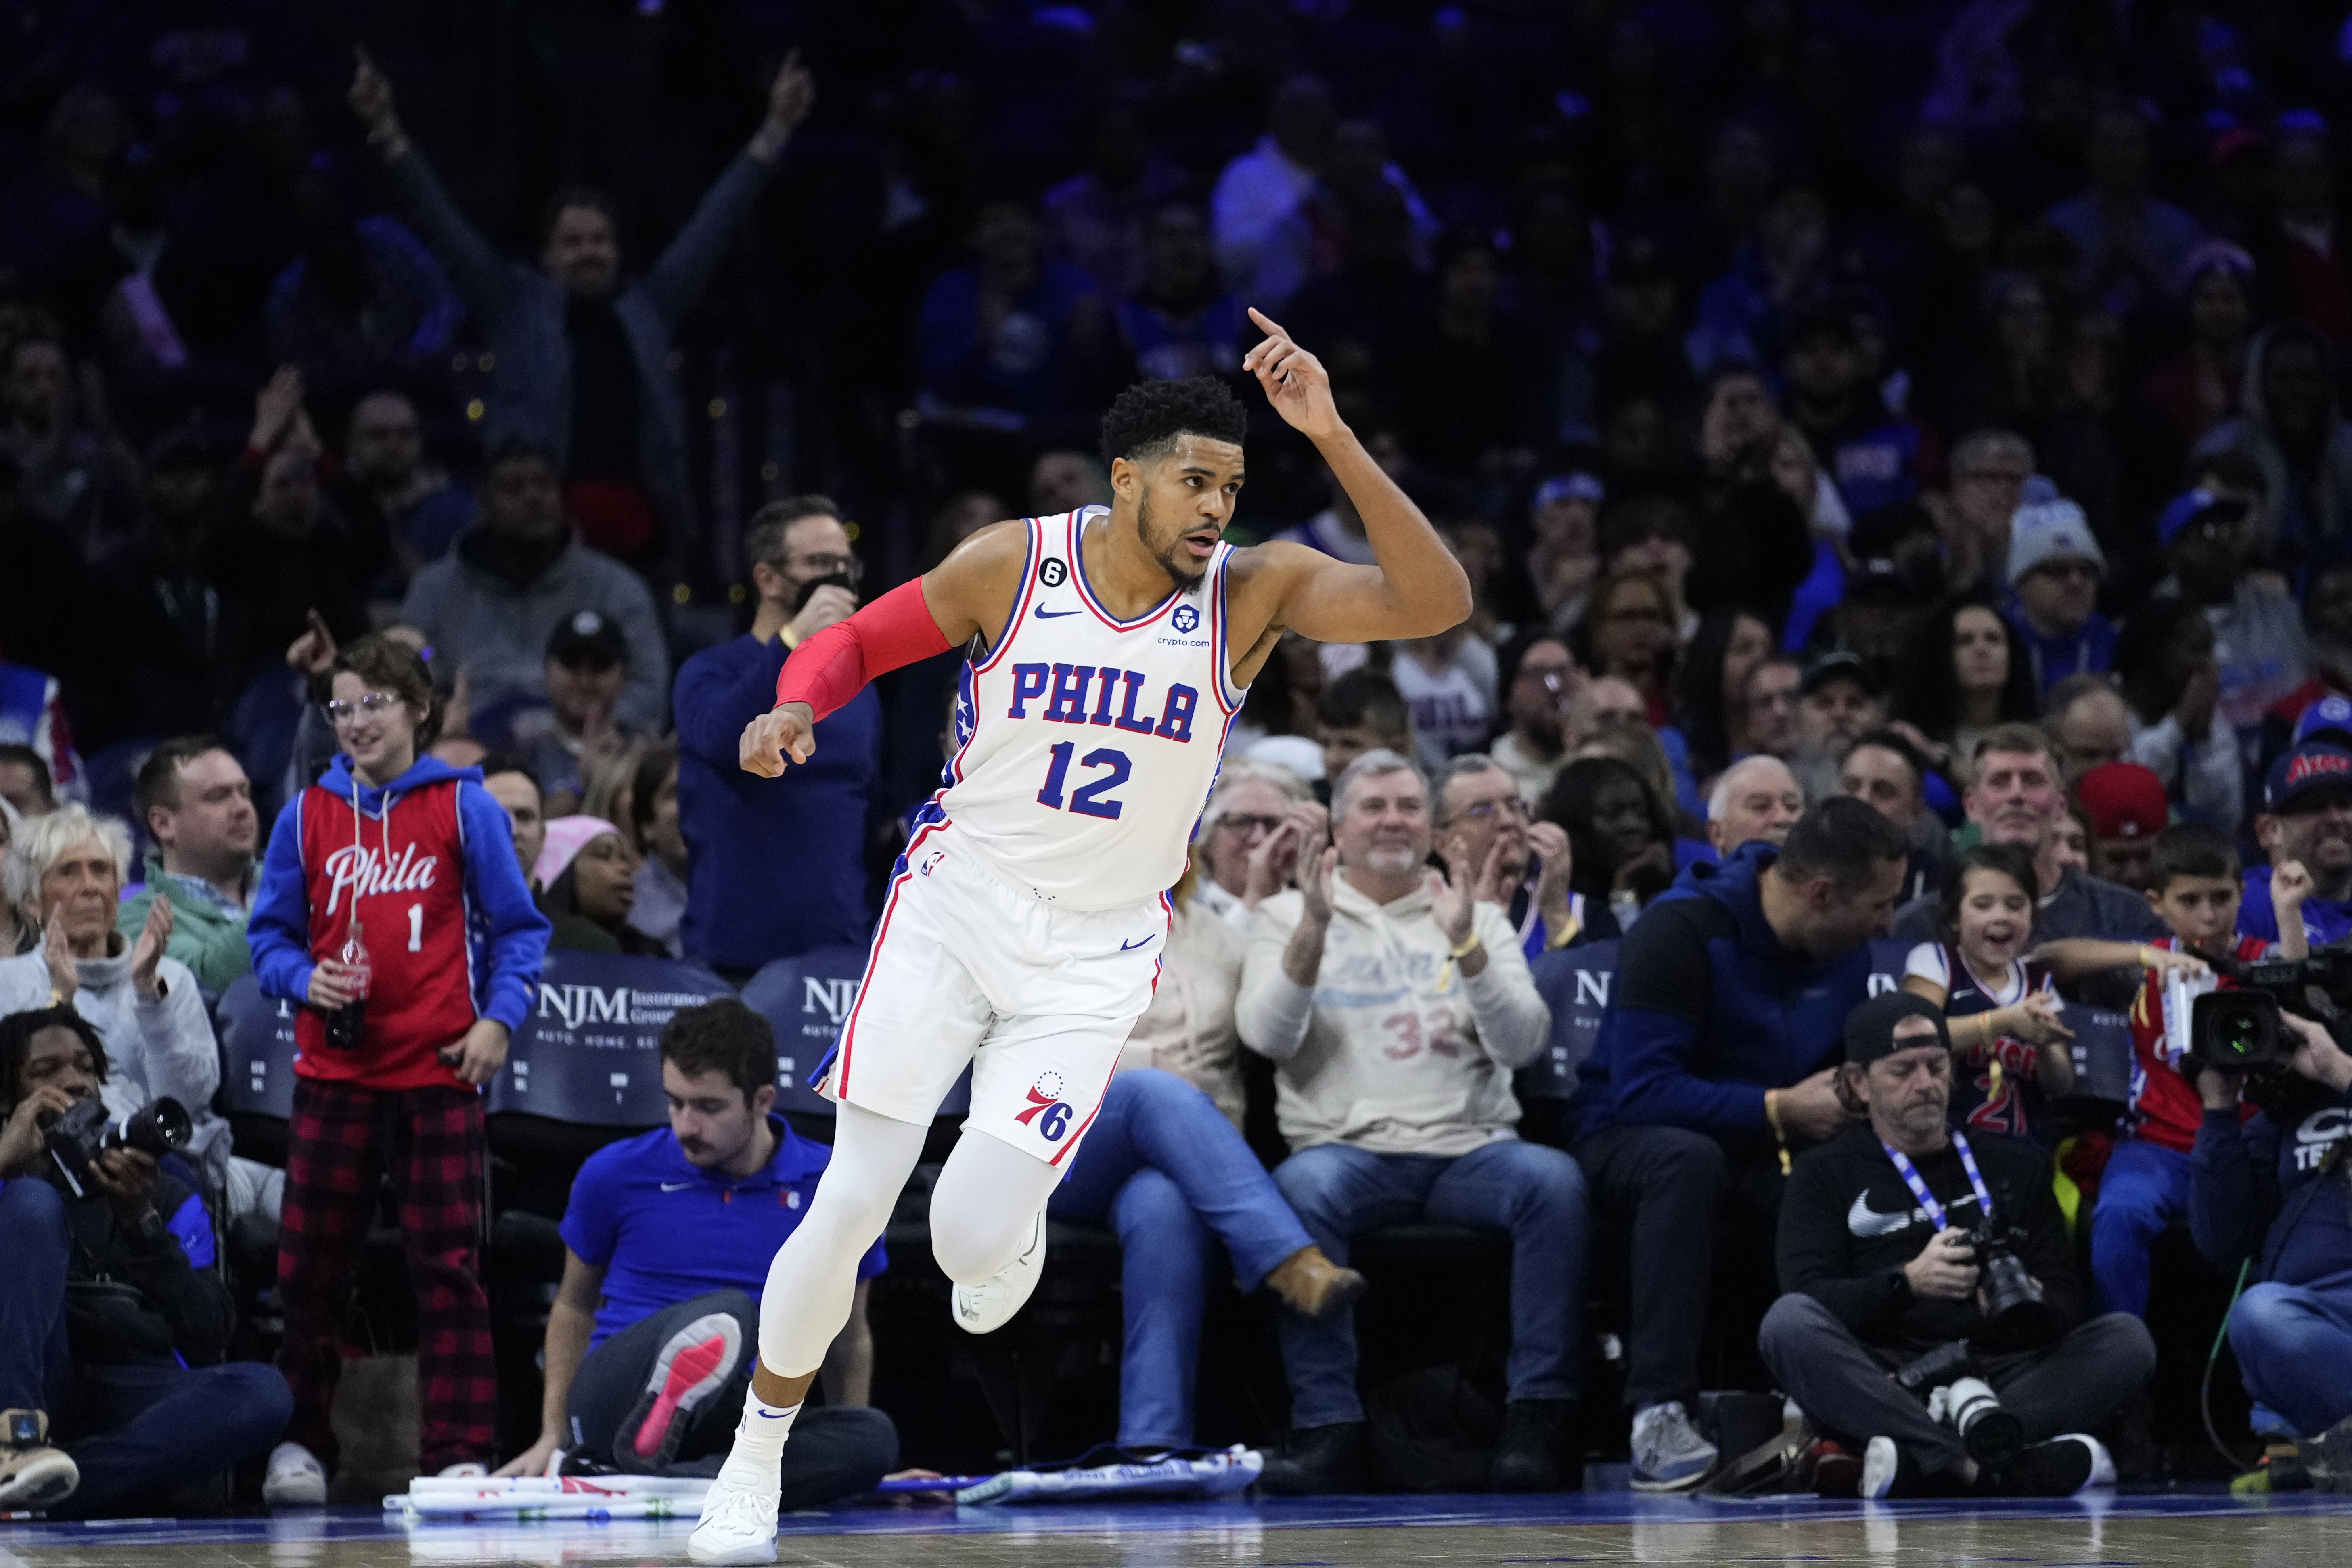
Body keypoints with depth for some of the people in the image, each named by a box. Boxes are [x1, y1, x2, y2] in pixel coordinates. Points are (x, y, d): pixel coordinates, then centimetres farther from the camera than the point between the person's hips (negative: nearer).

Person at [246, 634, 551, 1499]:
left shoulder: (465, 807, 3)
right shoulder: (307, 815, 7)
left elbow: (517, 927, 6)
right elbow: (270, 933, 11)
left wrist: (499, 1017, -7)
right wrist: (304, 978, -9)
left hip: (439, 1072, -2)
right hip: (335, 1071, 2)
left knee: (447, 1261, -1)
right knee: (312, 1261, 3)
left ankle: (459, 1451, 2)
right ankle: (300, 1442, 13)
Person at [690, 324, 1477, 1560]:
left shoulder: (1253, 592, -9)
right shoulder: (1010, 565, -8)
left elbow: (1435, 603, -23)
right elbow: (858, 639, 7)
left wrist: (1332, 439, -32)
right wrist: (795, 705, -17)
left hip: (1092, 960, 0)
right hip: (956, 904, 0)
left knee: (975, 1238, -12)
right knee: (852, 1203, -7)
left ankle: (1010, 1222, 29)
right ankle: (754, 1465, 13)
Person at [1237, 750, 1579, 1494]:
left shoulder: (1480, 920, 18)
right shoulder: (1289, 916, 16)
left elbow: (1523, 1042, 3)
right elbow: (1268, 1035, -2)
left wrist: (1466, 945, -12)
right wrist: (1313, 933, -15)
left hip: (1468, 1147, 1)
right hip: (1347, 1146, -1)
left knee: (1552, 1178, -31)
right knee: (1302, 1188, -36)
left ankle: (1537, 1418, -30)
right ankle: (1328, 1428, -35)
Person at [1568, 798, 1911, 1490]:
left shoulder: (1845, 950, 4)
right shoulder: (1683, 932, -19)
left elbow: (1847, 1070, 20)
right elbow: (1641, 1090, -25)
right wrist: (1780, 1112, -25)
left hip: (1766, 1150, 5)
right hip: (1629, 1138, -5)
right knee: (1687, 1159, -41)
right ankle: (1659, 1419, -44)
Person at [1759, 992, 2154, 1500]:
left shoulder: (2014, 1166, 22)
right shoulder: (1825, 1176, 15)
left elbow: (2066, 1301, 12)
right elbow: (1809, 1301, -2)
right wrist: (1907, 1283, -21)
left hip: (2002, 1373, 2)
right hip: (1882, 1385, -2)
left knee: (2128, 1338, -22)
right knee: (1788, 1324, -31)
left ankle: (1921, 1461, -39)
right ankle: (1998, 1468, -46)